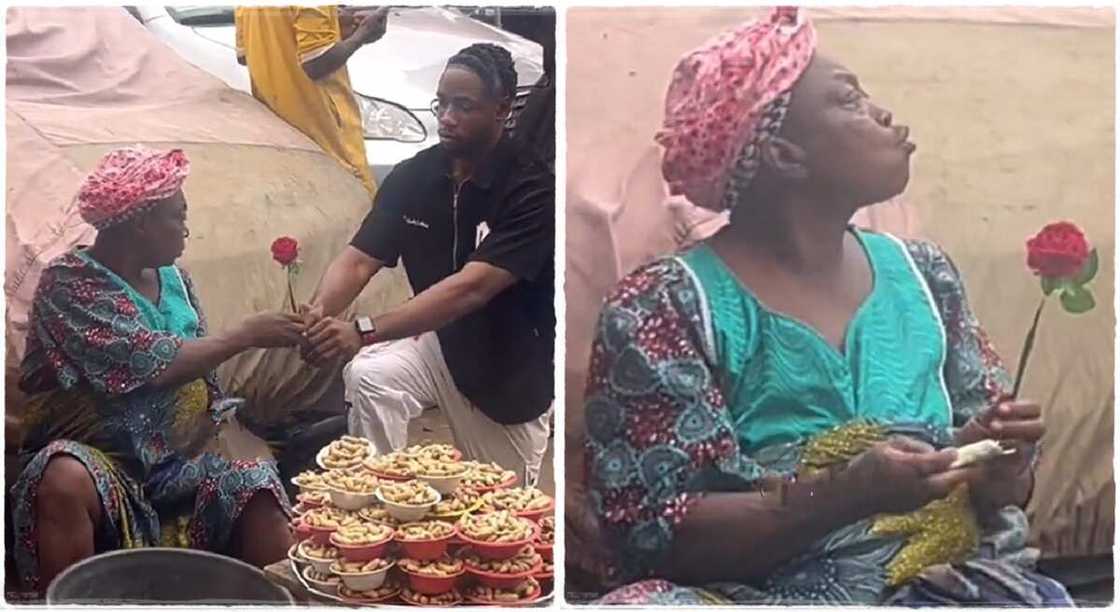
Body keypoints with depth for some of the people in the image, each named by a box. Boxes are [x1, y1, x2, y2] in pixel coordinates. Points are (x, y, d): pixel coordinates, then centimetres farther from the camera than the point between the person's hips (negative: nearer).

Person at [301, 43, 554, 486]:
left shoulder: (532, 190, -26)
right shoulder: (412, 176, -9)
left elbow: (470, 288, -36)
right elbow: (358, 261, -13)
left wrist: (364, 333, -45)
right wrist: (319, 312, -37)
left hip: (512, 367, -3)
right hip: (438, 340, 3)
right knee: (367, 375, -29)